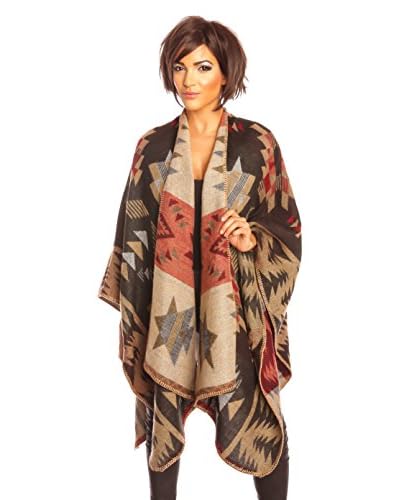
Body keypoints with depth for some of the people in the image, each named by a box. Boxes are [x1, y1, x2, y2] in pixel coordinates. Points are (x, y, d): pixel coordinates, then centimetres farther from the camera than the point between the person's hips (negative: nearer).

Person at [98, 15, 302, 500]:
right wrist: (132, 315, 2)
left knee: (256, 423, 5)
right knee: (163, 418, 11)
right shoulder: (152, 146, 2)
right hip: (167, 310, 2)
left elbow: (287, 228, 2)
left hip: (238, 309, -1)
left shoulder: (257, 144, -3)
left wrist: (252, 240, -19)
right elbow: (133, 233, 5)